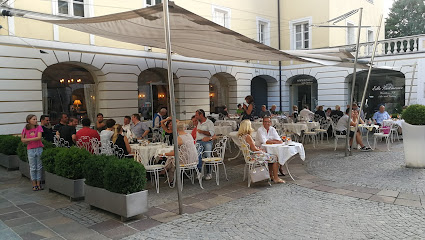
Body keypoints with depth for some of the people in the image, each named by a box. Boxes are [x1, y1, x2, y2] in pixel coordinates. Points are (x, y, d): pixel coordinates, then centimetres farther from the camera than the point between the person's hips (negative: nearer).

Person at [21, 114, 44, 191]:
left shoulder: (39, 127, -3)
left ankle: (38, 184, 14)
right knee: (32, 168, 5)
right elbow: (22, 139, 1)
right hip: (30, 150, 0)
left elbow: (39, 137, -14)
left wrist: (28, 139, -13)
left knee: (39, 167, 5)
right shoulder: (25, 129, 0)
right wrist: (34, 139, -14)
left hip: (39, 149, 0)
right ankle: (34, 184, 14)